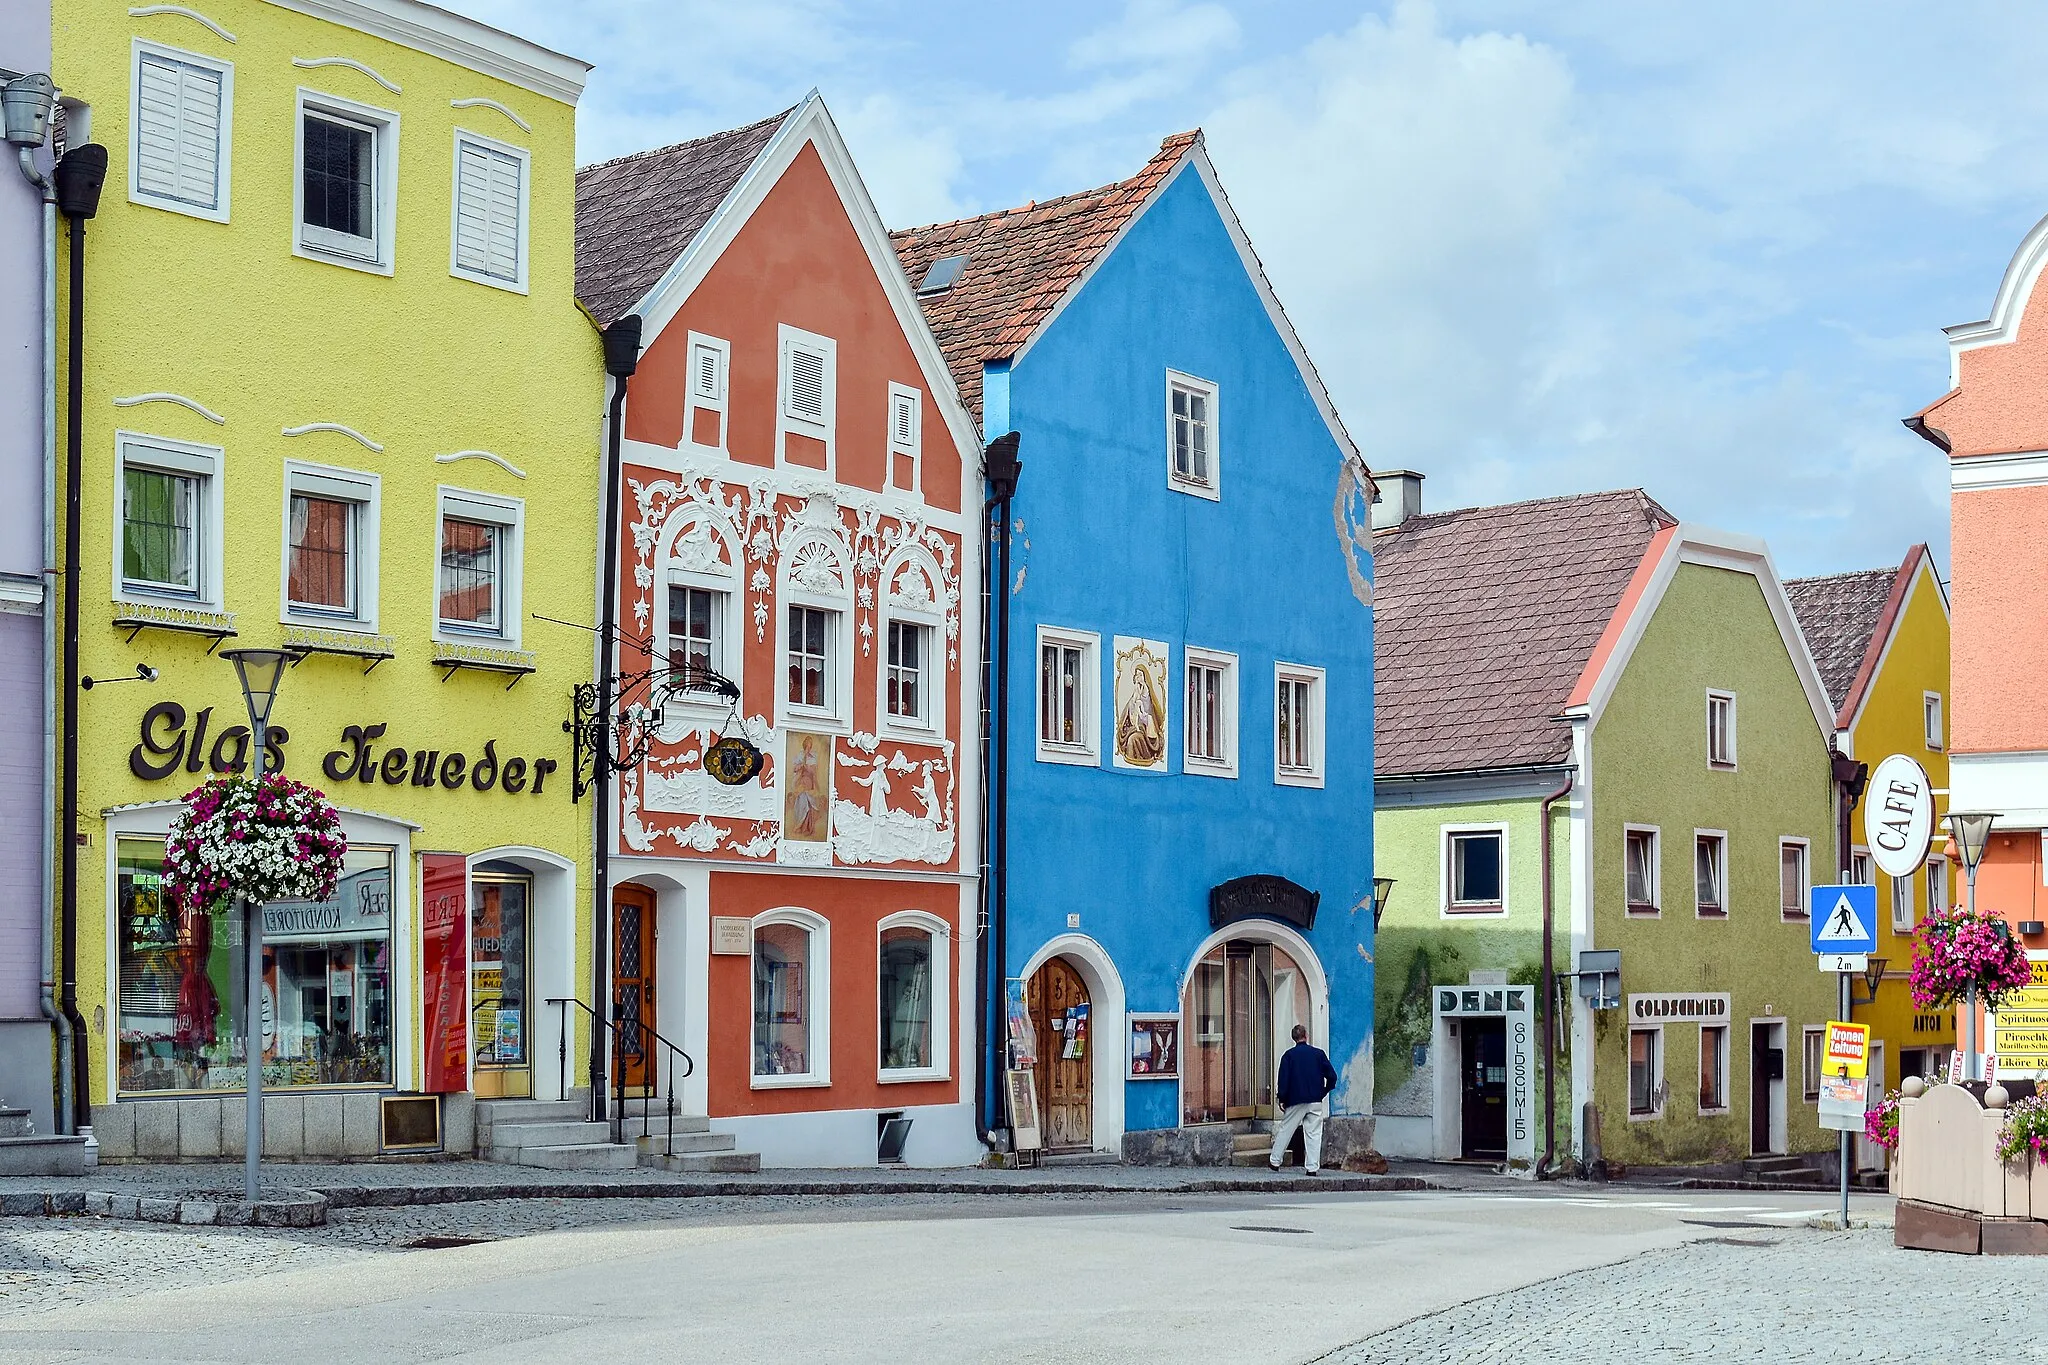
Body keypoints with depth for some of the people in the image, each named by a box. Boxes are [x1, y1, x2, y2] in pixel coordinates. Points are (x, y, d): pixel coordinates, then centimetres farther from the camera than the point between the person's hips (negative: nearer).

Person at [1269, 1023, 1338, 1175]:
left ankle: (1275, 1161, 17)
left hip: (1295, 1101, -1)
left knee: (1285, 1130, 10)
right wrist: (1323, 1092, 12)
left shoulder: (1289, 1055, -1)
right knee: (1314, 1134, 2)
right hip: (1315, 1102, 1)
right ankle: (1313, 1167, -2)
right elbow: (1332, 1076, 0)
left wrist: (1282, 1099, 2)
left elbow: (1284, 1079, -5)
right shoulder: (1319, 1053, 2)